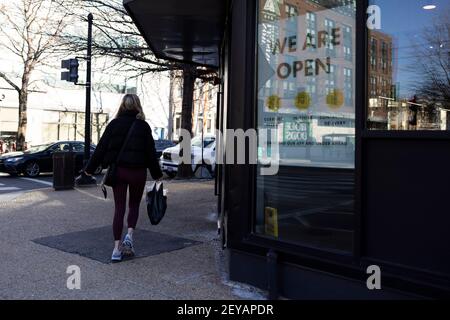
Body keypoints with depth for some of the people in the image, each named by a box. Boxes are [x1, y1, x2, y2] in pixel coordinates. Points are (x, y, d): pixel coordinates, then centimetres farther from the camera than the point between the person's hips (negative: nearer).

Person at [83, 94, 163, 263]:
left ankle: (117, 248, 3)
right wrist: (157, 174, 9)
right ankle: (129, 235, -4)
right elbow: (151, 152, 0)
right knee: (134, 205, 18)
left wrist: (90, 168, 11)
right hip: (137, 172, -1)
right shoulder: (143, 126, -2)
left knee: (119, 208, 7)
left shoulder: (114, 124, 1)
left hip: (117, 171, 1)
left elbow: (101, 148, 2)